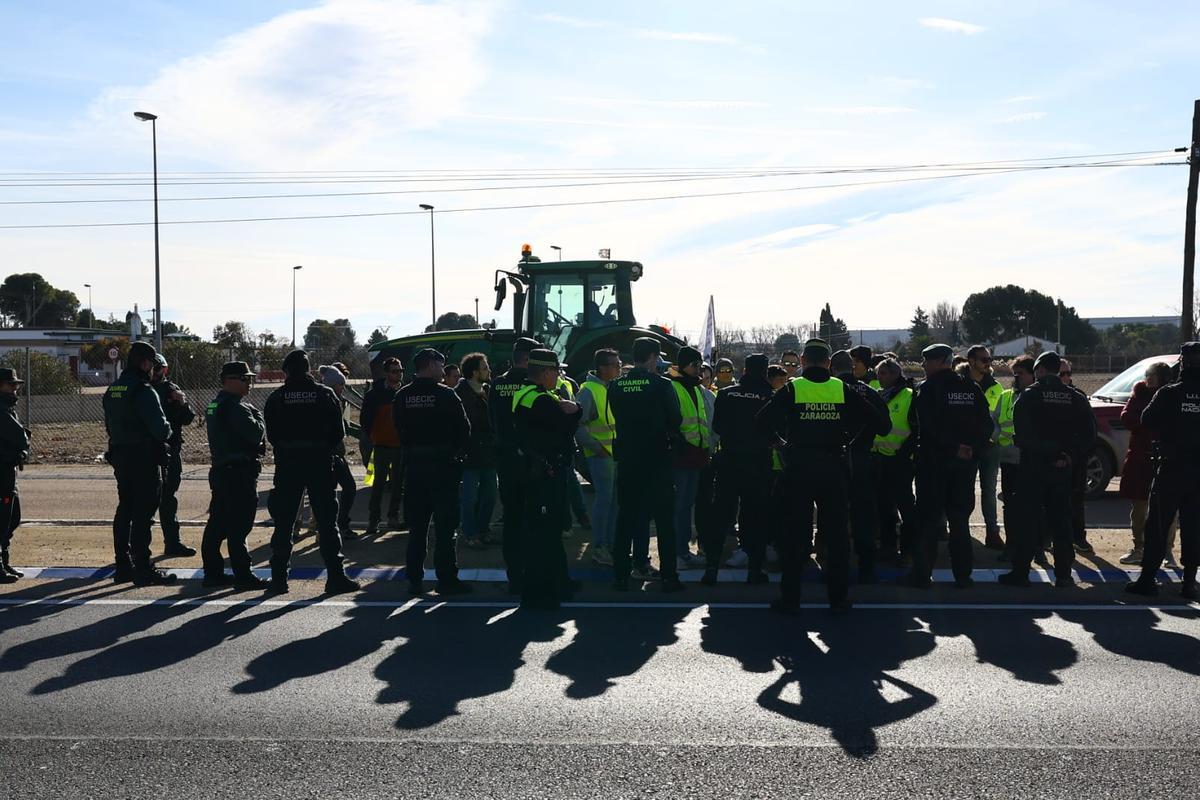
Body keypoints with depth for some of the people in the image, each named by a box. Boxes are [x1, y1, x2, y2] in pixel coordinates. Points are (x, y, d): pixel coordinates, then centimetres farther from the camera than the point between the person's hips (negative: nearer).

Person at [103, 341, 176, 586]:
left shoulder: (112, 391, 11)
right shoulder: (143, 391, -16)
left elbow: (109, 425, 18)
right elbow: (160, 428, -20)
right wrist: (168, 428, 0)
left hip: (120, 457, 8)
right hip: (145, 460, -8)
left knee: (124, 510, 14)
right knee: (142, 514, -5)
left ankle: (123, 567, 20)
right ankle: (143, 570, -3)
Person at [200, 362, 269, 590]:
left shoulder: (214, 406, 16)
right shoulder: (236, 407, -15)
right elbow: (256, 433, -20)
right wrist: (258, 416, -3)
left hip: (220, 471, 10)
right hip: (239, 474, -10)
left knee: (217, 525, 13)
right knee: (238, 527, -6)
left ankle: (212, 573, 20)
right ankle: (243, 576, -3)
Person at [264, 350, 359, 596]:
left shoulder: (276, 398, -1)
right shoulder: (325, 395, -2)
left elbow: (271, 435, 2)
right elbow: (339, 433, -1)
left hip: (287, 465, 1)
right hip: (320, 464, 0)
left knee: (283, 523, 8)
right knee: (327, 522, 4)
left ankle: (279, 578, 10)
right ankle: (335, 577, 3)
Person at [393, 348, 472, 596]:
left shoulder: (402, 396, 5)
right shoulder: (445, 394, -9)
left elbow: (400, 431, 7)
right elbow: (464, 430, -5)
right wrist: (457, 453, 9)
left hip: (413, 465, 5)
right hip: (443, 464, -5)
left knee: (417, 525, 11)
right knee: (445, 525, 0)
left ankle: (414, 579, 14)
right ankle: (446, 579, 2)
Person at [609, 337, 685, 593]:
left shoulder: (616, 386, 0)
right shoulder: (661, 384, -11)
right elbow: (676, 420, -4)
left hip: (627, 459, 3)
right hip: (657, 459, -3)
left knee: (626, 516, 11)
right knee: (664, 517, 6)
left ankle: (620, 576, 13)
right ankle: (668, 576, 8)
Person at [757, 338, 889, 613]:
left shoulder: (791, 389, -4)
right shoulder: (843, 390, 1)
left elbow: (762, 422, -11)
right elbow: (880, 423, 0)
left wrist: (780, 439, 5)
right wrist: (848, 436, 10)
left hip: (798, 467, -1)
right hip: (834, 468, 1)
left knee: (795, 532, 6)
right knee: (836, 533, 10)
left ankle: (790, 598, 9)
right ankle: (839, 598, 16)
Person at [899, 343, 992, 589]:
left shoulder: (927, 388, -8)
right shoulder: (972, 388, 6)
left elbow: (929, 427, -19)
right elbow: (987, 425, 2)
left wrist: (954, 448, -14)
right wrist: (972, 448, -3)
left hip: (933, 460, -4)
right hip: (966, 462, 4)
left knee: (928, 517, 3)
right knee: (960, 518, 11)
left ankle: (922, 573, 4)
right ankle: (962, 575, 13)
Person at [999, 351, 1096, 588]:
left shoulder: (1028, 396, -8)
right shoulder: (1075, 398, 4)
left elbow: (1022, 435, -16)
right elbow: (1089, 435, 0)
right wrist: (1070, 456, -2)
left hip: (1033, 467, -3)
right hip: (1062, 470, 4)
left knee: (1028, 520, 2)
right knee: (1061, 521, 10)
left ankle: (1020, 573, 4)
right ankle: (1063, 574, 13)